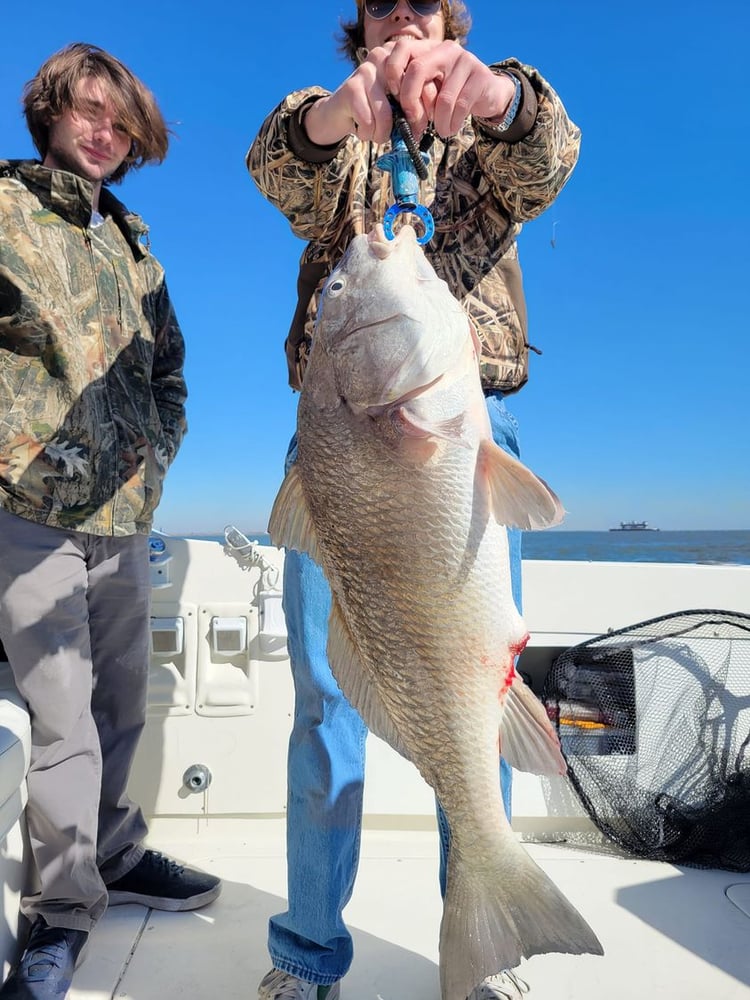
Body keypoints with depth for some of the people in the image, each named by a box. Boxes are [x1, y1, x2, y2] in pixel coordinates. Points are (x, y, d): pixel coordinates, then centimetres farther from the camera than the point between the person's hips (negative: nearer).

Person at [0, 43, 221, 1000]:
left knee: (121, 705, 15)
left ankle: (115, 855, 35)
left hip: (124, 513, 6)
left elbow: (168, 364, 22)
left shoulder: (134, 246, 19)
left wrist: (156, 450, 9)